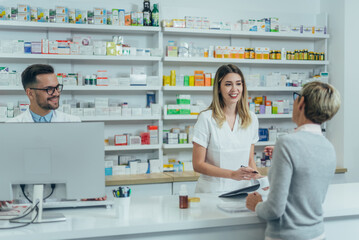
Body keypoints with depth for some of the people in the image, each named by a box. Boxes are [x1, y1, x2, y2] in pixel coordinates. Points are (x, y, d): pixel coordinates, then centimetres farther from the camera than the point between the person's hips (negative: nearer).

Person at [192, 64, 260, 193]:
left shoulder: (251, 119, 8)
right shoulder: (206, 118, -6)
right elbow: (198, 165, -6)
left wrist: (258, 177, -4)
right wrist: (232, 174, -16)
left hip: (242, 190, 4)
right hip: (212, 191, -4)